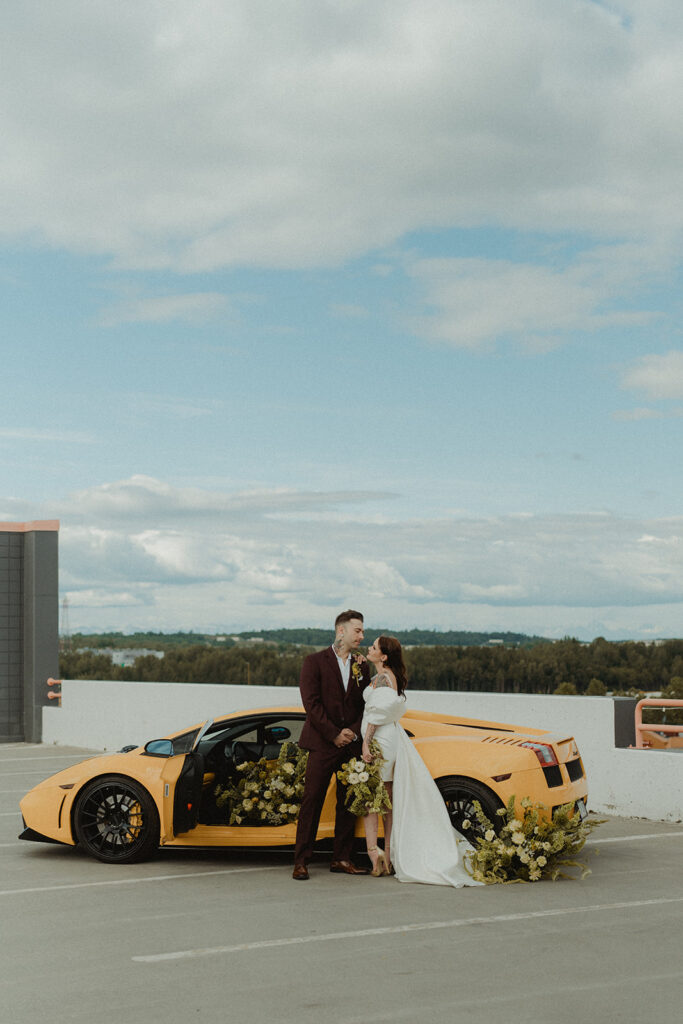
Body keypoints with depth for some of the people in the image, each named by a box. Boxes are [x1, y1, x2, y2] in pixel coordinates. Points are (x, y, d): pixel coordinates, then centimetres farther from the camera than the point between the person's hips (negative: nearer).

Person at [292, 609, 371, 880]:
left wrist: (354, 732, -6)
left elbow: (366, 704, 11)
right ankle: (301, 862, -2)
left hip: (351, 744, 5)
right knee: (312, 801, -5)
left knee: (348, 803, 7)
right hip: (322, 744, -5)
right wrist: (334, 735, -11)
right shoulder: (315, 662, -1)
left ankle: (341, 858, 15)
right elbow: (311, 703, -7)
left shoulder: (362, 666, 12)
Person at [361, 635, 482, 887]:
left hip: (380, 741, -9)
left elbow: (377, 713, -20)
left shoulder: (382, 678, -13)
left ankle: (373, 851, -15)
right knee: (388, 800, 10)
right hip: (393, 740, 9)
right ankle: (388, 857, 13)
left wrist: (366, 743, -21)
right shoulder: (392, 677, 14)